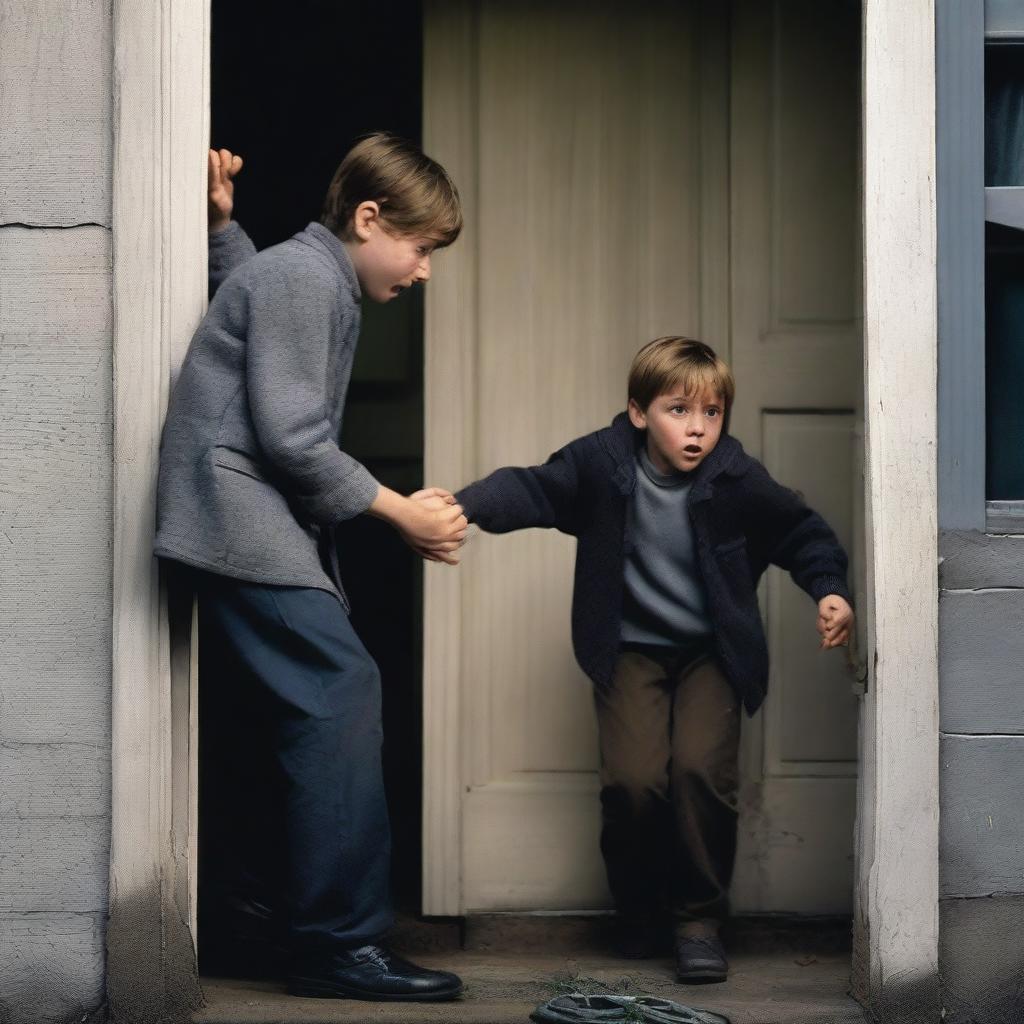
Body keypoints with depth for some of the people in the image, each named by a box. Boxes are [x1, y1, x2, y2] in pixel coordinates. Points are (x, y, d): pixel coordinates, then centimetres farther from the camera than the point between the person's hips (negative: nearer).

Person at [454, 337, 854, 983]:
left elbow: (803, 534, 3)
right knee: (634, 778, -18)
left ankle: (700, 921, -2)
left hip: (711, 654, 0)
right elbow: (532, 489, -9)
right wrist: (463, 505, -27)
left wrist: (829, 590, -13)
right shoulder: (601, 462, -11)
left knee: (702, 767, -23)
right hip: (631, 651, 0)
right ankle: (638, 912, 12)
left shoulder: (738, 480, -11)